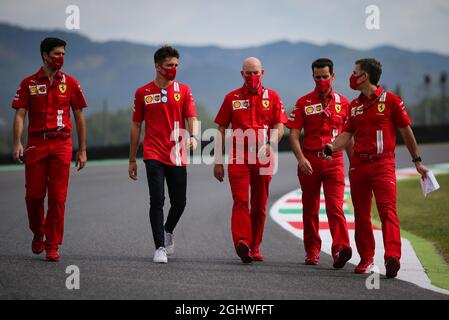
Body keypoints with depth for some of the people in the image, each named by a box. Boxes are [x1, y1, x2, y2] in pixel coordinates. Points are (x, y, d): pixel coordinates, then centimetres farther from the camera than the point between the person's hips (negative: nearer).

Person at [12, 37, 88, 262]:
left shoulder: (70, 83, 8)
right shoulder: (28, 84, 5)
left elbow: (79, 117, 10)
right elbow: (20, 115, 1)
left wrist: (82, 150, 6)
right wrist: (17, 144, -13)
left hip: (61, 144, 0)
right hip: (36, 143, 0)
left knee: (57, 197, -3)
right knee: (34, 194, 2)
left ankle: (52, 246, 2)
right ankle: (38, 234, 28)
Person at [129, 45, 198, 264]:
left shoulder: (183, 90, 6)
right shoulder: (143, 93, 5)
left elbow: (191, 118, -2)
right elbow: (136, 126, 10)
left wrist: (193, 136, -25)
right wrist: (132, 160, 10)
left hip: (177, 155, 2)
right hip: (154, 154, -2)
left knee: (179, 202, 7)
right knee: (157, 200, -11)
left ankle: (168, 231, 37)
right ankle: (160, 248, -5)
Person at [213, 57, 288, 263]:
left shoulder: (272, 97, 9)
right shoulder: (232, 98, 9)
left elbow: (279, 127, 1)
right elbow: (221, 130, 10)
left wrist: (269, 145, -20)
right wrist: (218, 161, 6)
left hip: (263, 158, 1)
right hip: (238, 157, -1)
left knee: (259, 205, 7)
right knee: (241, 200, -16)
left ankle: (255, 247, 16)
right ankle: (242, 242, -29)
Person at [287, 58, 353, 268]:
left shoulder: (343, 103, 9)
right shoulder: (303, 103, 6)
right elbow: (293, 134, 0)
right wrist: (301, 158, -15)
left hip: (334, 161, -1)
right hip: (309, 161, 1)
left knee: (335, 205, -14)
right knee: (310, 209, 8)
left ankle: (340, 248, -24)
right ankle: (312, 252, 17)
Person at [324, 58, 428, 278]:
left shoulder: (390, 100, -2)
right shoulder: (354, 105, 14)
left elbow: (406, 132, 3)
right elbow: (347, 134, 12)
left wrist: (417, 161, 6)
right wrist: (332, 147, -9)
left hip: (382, 163, -6)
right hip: (358, 164, 6)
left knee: (387, 209, -17)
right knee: (361, 214, 7)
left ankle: (392, 256, -29)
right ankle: (366, 259, 16)